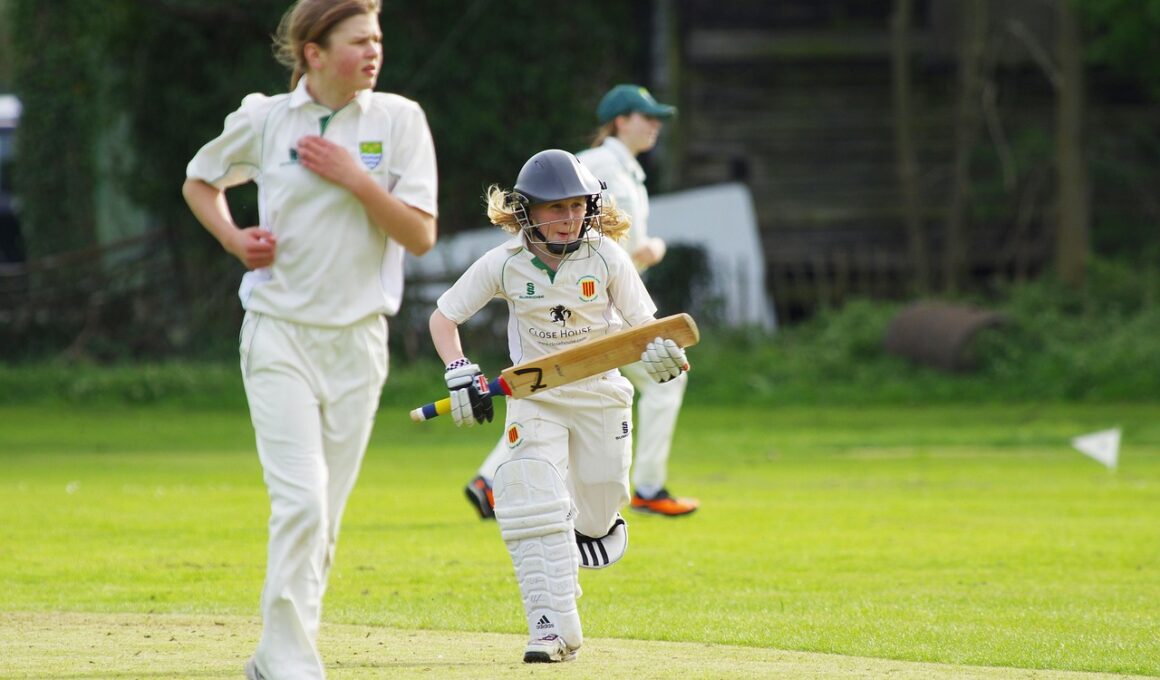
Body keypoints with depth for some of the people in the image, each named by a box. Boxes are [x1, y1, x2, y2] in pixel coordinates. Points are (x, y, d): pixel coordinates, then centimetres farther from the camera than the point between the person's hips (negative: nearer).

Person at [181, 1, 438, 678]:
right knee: (301, 502, -15)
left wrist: (354, 178, -16)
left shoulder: (398, 119, -1)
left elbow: (421, 236, -6)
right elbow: (200, 181, 18)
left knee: (326, 517, 7)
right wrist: (234, 238, 0)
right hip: (280, 335, -2)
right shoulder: (266, 119, -1)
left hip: (358, 341, 2)